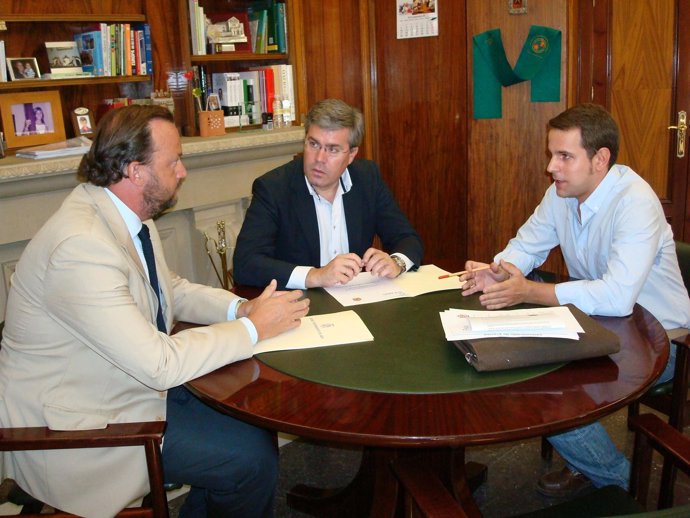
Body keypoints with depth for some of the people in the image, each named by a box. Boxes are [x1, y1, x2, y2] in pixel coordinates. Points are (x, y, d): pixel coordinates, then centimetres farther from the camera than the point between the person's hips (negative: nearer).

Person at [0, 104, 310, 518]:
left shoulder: (130, 214, -1)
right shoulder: (80, 245, -30)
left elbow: (171, 288, 13)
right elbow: (159, 363, -30)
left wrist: (239, 307, -4)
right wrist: (253, 328, -19)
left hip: (139, 373, 9)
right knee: (252, 457, -12)